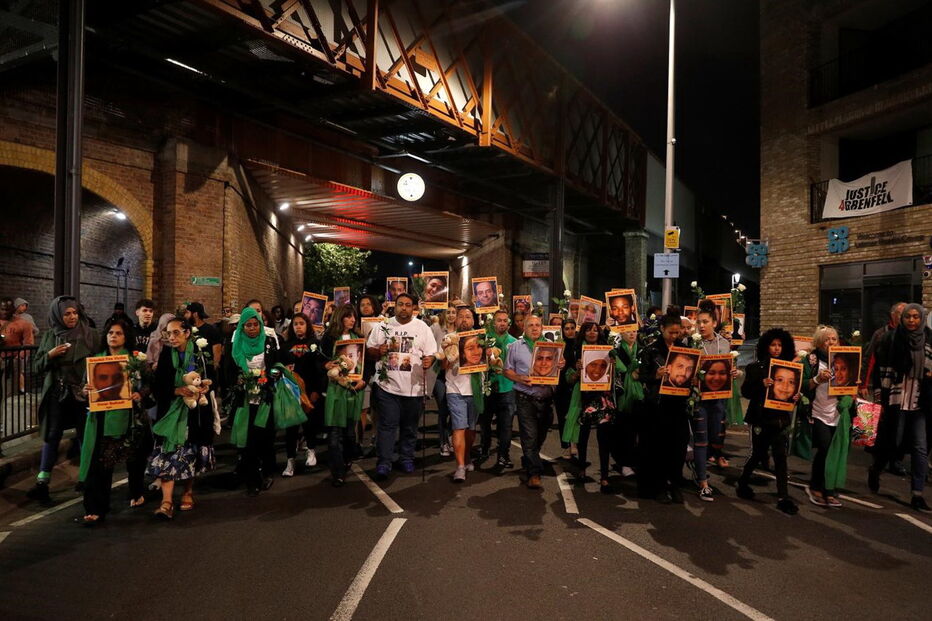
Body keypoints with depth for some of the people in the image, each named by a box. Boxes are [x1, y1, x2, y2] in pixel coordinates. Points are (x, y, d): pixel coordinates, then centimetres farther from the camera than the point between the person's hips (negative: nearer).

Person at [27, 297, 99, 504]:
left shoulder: (90, 335, -3)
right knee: (52, 436, 4)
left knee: (85, 436, 7)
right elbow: (36, 366, 6)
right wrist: (50, 355, -13)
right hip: (56, 394, 2)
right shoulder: (50, 336, 4)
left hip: (83, 393, -2)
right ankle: (42, 483, 8)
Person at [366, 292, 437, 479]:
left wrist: (428, 361, -18)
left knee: (410, 426, 12)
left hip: (414, 385, 1)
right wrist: (378, 351, -13)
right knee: (387, 425, -1)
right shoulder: (383, 326, 5)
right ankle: (384, 462, 6)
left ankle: (406, 458, 27)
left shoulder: (422, 328, 4)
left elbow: (431, 353, 4)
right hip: (388, 385, -1)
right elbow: (369, 349, 8)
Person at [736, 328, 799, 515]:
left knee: (781, 457, -1)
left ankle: (783, 497, 3)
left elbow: (794, 388, 13)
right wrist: (761, 384, -24)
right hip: (760, 417, -2)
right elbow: (745, 392, -8)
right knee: (757, 454, 6)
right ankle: (743, 483, 29)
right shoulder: (756, 367, -3)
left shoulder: (788, 366, 7)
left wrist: (796, 396, -9)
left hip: (781, 418, 3)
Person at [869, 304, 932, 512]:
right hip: (896, 400, -2)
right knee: (890, 442, 5)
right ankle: (875, 470, 35)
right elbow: (882, 368, -2)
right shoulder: (892, 339, -3)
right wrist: (882, 397, -6)